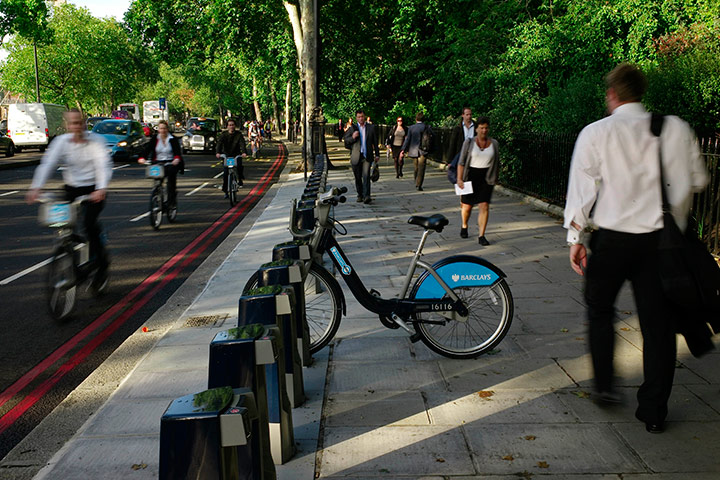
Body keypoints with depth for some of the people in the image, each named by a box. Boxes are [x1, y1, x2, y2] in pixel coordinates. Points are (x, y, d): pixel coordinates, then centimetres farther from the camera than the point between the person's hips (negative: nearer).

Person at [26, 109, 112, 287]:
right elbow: (47, 163, -12)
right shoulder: (61, 141, -3)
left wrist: (101, 189, -38)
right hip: (72, 188, 4)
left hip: (94, 189, -3)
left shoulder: (96, 140, -10)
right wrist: (35, 188, -26)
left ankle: (102, 265, 0)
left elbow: (104, 165, -21)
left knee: (90, 223, -18)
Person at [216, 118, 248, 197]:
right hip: (226, 155, 1)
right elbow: (219, 143, -16)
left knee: (239, 165, -31)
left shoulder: (239, 134, -4)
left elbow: (242, 144, -18)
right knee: (225, 173, -5)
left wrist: (243, 152, -39)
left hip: (236, 154, -1)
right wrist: (218, 153, -36)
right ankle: (225, 190, 8)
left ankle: (240, 179, -3)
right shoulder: (223, 134, -3)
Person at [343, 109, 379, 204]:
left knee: (366, 176, -15)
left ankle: (366, 196, -21)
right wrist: (352, 137, -14)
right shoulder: (352, 128, 7)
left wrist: (377, 154, 10)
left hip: (367, 156, -1)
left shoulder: (371, 127, 9)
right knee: (358, 177, 7)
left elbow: (375, 142, 13)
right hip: (356, 156, 1)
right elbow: (346, 141, 6)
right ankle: (360, 195, 21)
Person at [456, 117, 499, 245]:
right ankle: (464, 226, 39)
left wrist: (495, 178, 15)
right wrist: (459, 178, -12)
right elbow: (461, 162, -5)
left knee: (484, 206, -10)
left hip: (486, 178, 1)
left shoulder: (494, 143, 5)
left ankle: (481, 236, -7)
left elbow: (496, 163, 14)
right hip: (470, 176, -1)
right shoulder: (469, 142, -3)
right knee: (467, 205, 9)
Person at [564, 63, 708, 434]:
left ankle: (604, 385, 24)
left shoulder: (596, 133, -6)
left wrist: (575, 237, 0)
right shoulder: (677, 129, 1)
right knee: (658, 323, 8)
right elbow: (698, 180, 7)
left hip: (612, 239, -2)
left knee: (600, 311, 20)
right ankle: (654, 413, 15)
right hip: (662, 239, 2)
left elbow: (582, 187, -6)